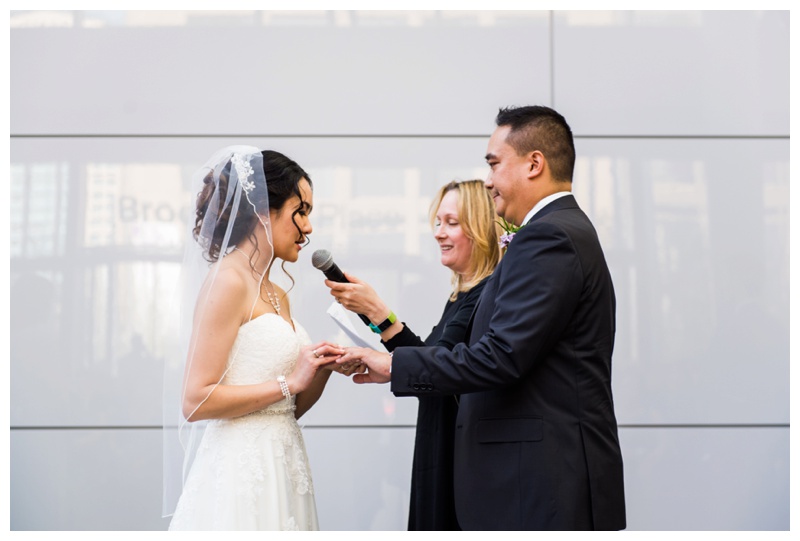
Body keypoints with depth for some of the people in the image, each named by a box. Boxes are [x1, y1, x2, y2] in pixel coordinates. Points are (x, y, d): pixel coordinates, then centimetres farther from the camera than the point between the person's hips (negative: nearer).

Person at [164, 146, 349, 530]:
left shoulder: (277, 296, 15)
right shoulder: (227, 281, -11)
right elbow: (196, 401, -18)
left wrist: (322, 367, 1)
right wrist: (289, 382, -13)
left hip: (281, 468, 8)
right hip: (241, 472, -8)